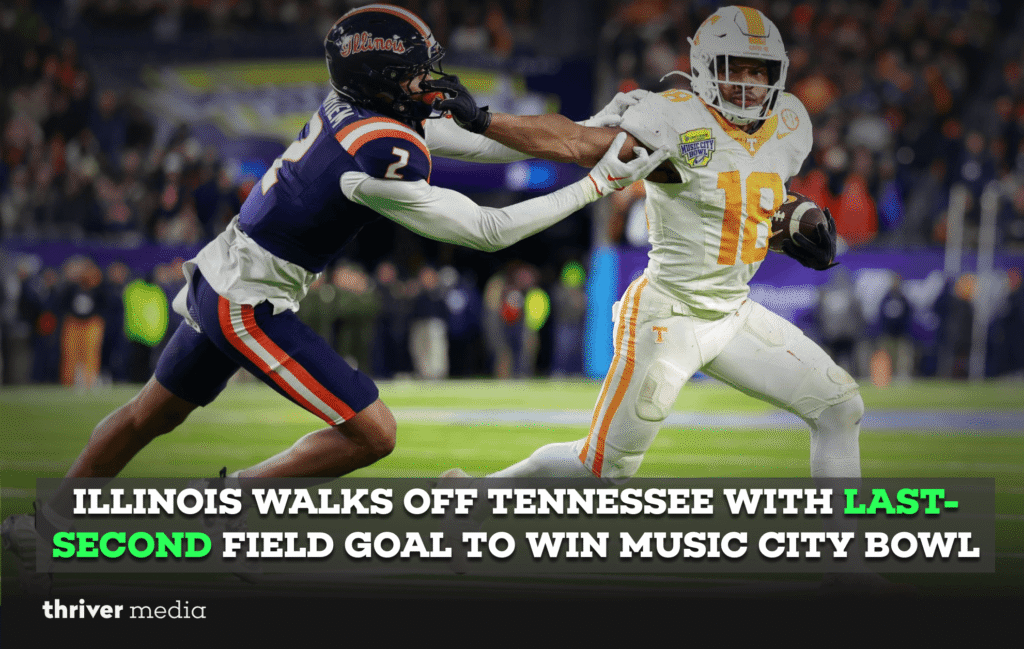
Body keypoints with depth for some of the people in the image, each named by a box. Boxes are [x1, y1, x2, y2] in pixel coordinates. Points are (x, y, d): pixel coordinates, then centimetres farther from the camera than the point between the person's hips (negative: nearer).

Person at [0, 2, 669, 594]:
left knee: (154, 413, 27)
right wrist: (598, 184, -14)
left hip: (217, 278, 9)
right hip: (252, 305, -9)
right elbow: (488, 230, -19)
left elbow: (457, 137, 12)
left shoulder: (346, 107, 0)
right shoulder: (381, 154, -25)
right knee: (372, 433, -8)